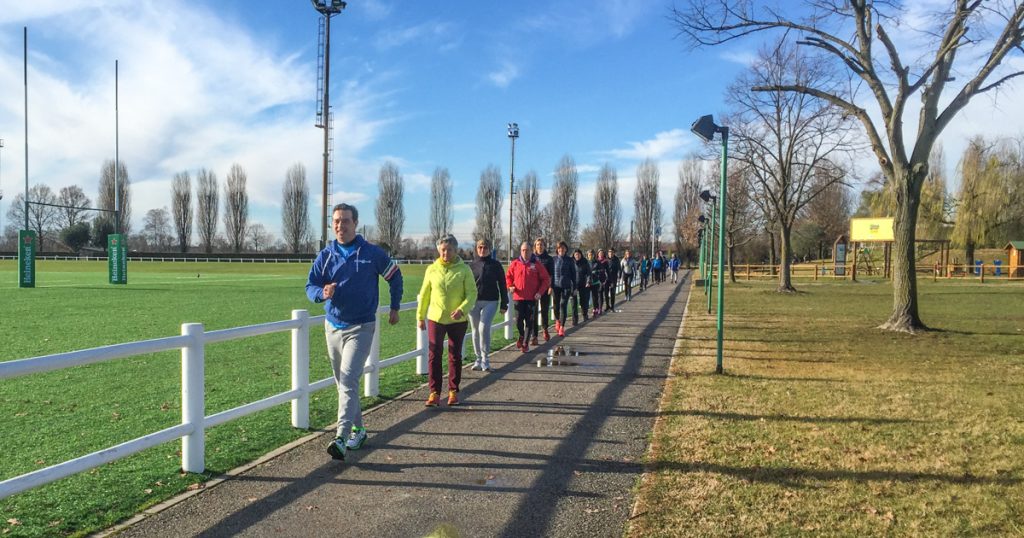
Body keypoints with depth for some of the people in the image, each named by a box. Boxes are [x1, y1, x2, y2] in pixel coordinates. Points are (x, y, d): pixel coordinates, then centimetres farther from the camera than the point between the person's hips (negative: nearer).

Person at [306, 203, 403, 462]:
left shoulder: (372, 253, -6)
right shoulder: (325, 255, 2)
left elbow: (395, 277, 8)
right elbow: (310, 286, 0)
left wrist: (395, 308, 12)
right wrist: (322, 292, -23)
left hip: (361, 328, -5)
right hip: (333, 326, 5)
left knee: (348, 379, -17)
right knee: (342, 382, 13)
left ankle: (341, 438, -20)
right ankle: (358, 428, 29)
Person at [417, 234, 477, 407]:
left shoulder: (464, 269, -4)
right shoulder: (432, 269, 1)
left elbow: (472, 293, -6)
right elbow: (424, 294, 8)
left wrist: (462, 309, -22)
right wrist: (420, 316, 9)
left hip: (457, 320, -1)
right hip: (435, 319, 1)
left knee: (455, 356, 10)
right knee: (434, 356, -1)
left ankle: (453, 391, 21)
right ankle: (434, 392, 6)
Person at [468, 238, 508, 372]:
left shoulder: (496, 265, 2)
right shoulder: (472, 265, 6)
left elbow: (502, 285, 4)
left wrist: (504, 304, 2)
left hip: (490, 302, -3)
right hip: (474, 302, 3)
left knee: (484, 328, -16)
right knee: (476, 330, 8)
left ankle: (485, 359, -8)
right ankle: (478, 359, 21)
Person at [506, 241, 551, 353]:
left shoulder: (537, 264, -1)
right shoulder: (514, 264, 4)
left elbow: (546, 279, 3)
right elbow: (508, 277, 15)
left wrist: (540, 292, -8)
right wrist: (510, 286, -4)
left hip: (532, 298, -1)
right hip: (518, 297, 1)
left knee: (529, 321, 0)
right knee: (518, 320, 1)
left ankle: (525, 343, 12)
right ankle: (522, 336, 30)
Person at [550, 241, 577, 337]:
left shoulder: (570, 260, 3)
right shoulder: (554, 259, 5)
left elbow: (573, 274, 5)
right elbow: (550, 273, 7)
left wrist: (574, 287, 2)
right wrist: (550, 285, 0)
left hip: (566, 286, -1)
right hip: (556, 286, 2)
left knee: (563, 305, -9)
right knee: (556, 305, 9)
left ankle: (562, 327, -6)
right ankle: (557, 321, 38)